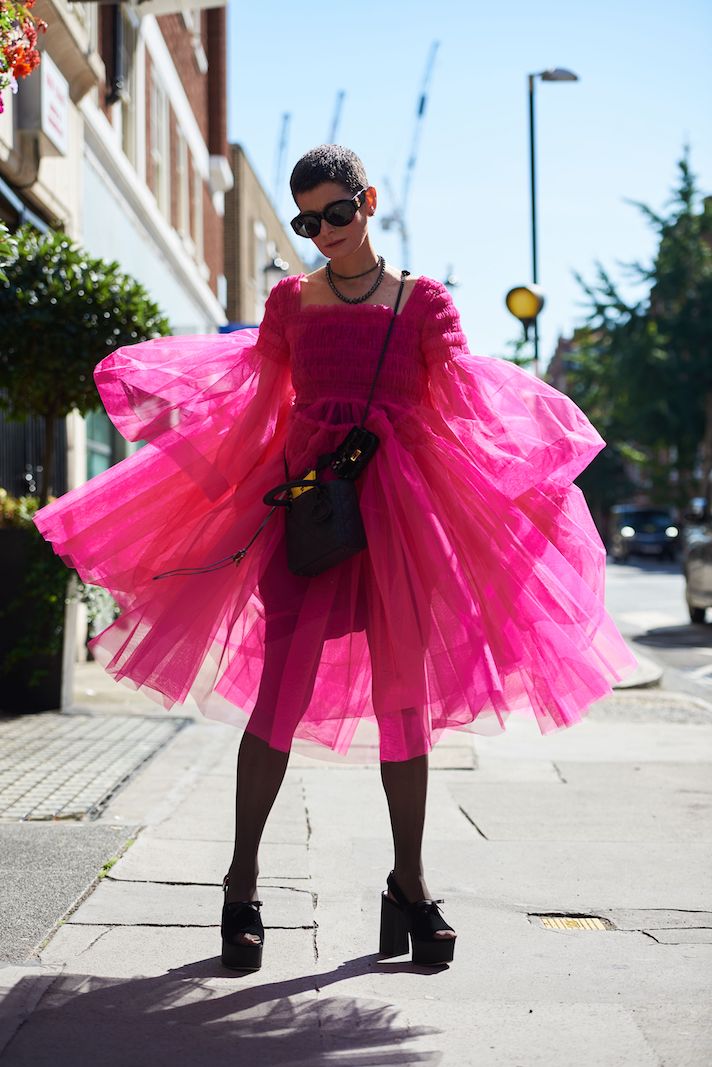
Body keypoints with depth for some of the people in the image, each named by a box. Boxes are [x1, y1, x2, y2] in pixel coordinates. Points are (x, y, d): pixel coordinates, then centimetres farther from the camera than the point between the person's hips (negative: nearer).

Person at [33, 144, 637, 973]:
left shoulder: (424, 301, 8)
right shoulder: (291, 300, 11)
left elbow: (461, 396, 1)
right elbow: (255, 402, 13)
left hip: (396, 507, 0)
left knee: (403, 693, 4)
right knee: (283, 688, -8)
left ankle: (408, 883, 15)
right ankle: (242, 880, 3)